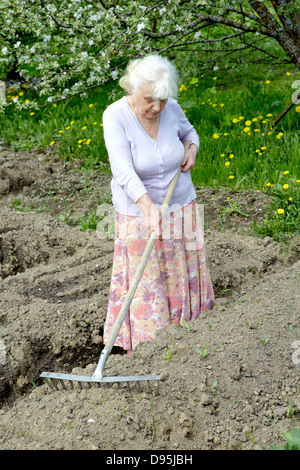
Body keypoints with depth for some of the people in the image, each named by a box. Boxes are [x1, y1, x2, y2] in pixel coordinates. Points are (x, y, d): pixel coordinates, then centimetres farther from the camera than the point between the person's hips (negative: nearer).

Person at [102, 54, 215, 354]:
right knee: (145, 283, 3)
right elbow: (124, 173, -32)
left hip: (180, 206, 5)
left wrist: (192, 149, -7)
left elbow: (188, 131, 15)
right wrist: (149, 209, -45)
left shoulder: (171, 108, -9)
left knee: (182, 274, 18)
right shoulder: (115, 116, -22)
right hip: (138, 211, -4)